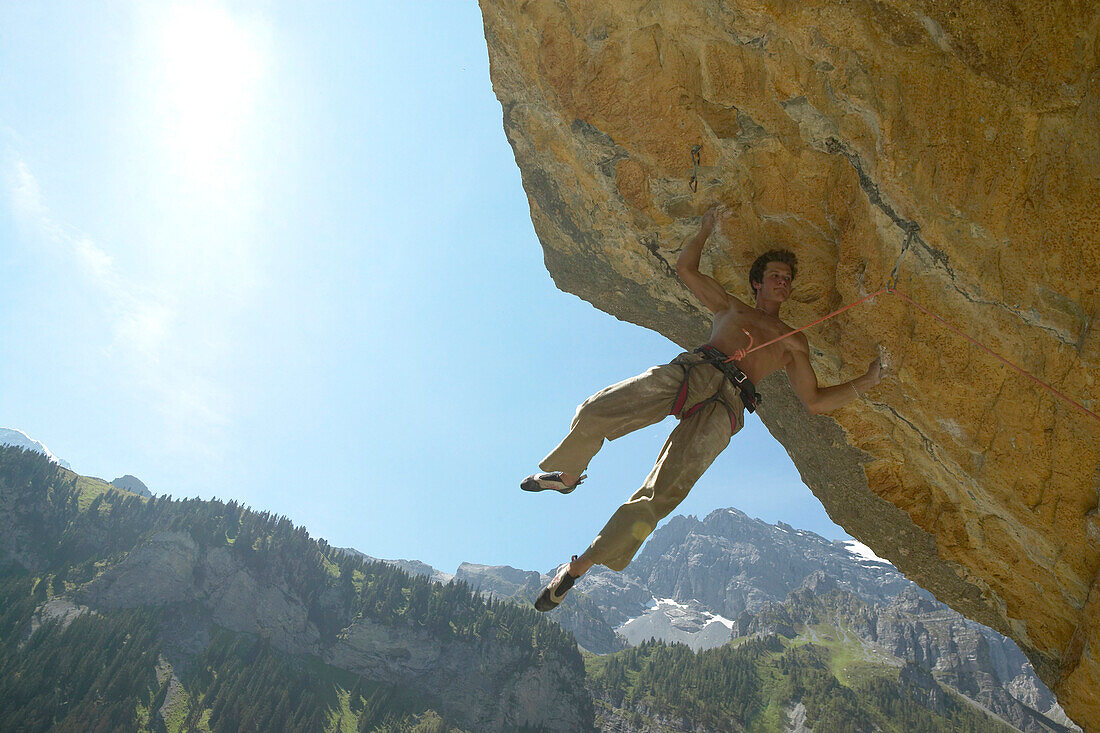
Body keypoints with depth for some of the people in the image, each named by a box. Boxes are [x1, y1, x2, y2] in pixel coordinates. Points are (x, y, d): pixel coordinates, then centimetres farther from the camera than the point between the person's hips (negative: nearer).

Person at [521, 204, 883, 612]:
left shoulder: (794, 342, 30)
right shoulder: (731, 306, 31)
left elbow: (815, 402, 24)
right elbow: (685, 268, 33)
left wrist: (867, 381, 15)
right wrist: (708, 227, 31)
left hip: (728, 402, -1)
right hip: (694, 369, 1)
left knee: (659, 498, -18)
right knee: (593, 413, -18)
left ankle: (578, 567, -9)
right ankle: (568, 475, 14)